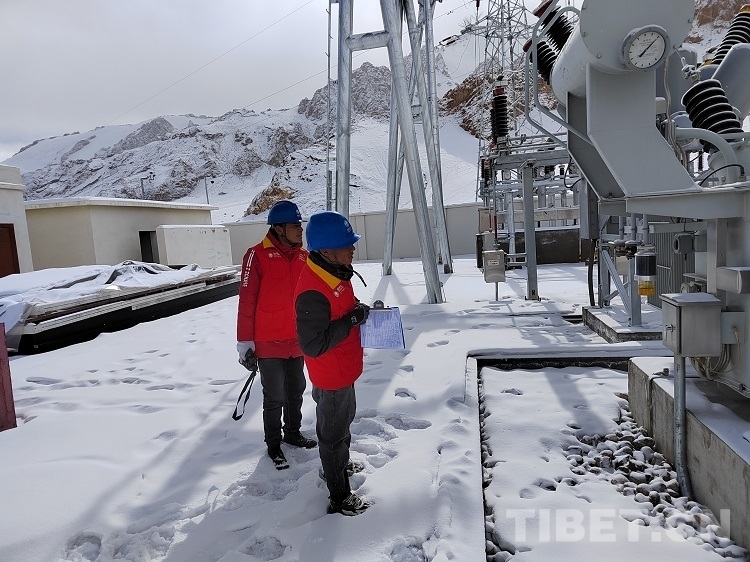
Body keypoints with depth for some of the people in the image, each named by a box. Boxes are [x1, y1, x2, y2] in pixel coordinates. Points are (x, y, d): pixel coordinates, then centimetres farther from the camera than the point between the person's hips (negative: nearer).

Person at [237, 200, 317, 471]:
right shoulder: (258, 255, -14)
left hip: (298, 341, 5)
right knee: (275, 397, 7)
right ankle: (273, 444, 26)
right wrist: (245, 342, -12)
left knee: (296, 391, 19)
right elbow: (247, 301, -13)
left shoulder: (304, 256, 4)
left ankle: (293, 433, 39)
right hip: (269, 343, -5)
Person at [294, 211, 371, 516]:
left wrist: (360, 311, -4)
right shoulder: (312, 292, -33)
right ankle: (340, 498, 28)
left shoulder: (336, 273, -2)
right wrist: (352, 320, -30)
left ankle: (340, 465, 53)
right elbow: (313, 345, -32)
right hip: (331, 376, -9)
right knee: (333, 432, 9)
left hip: (344, 370, 9)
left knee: (344, 421, 29)